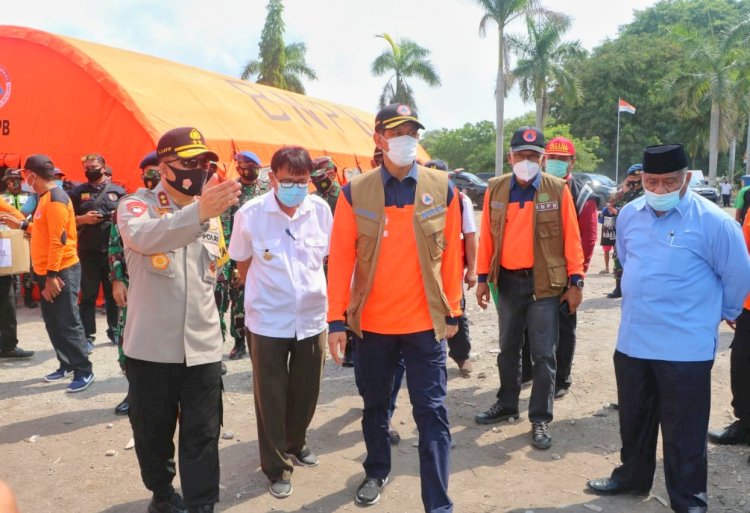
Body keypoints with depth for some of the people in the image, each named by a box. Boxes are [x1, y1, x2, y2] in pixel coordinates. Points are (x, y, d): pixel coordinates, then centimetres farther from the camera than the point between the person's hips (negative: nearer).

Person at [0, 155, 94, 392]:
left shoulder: (55, 199, -17)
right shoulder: (46, 197, 14)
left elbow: (59, 239, -22)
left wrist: (52, 275, -23)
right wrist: (21, 224, 20)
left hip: (62, 271, -10)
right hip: (47, 271, 10)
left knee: (68, 323, -5)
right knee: (53, 323, 15)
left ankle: (84, 371, 3)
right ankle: (66, 365, 26)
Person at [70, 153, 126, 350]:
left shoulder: (117, 191, 8)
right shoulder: (78, 192, 7)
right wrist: (83, 219, -13)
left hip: (113, 249, 1)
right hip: (88, 250, -1)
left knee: (114, 292, 10)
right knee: (88, 294, 2)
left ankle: (115, 330, 23)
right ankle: (88, 335, 7)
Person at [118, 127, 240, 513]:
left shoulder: (211, 213, 9)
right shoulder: (136, 205, -8)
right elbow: (144, 237, -34)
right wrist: (198, 213, -49)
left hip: (202, 345, 3)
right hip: (151, 345, -3)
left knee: (202, 434, 5)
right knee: (153, 430, 14)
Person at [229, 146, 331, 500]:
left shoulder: (321, 210, -6)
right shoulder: (250, 214, -12)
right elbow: (243, 265, 3)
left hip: (312, 317, 3)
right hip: (268, 320, -2)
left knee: (307, 390, 17)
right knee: (271, 395, 8)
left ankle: (295, 443, 44)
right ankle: (277, 466, 28)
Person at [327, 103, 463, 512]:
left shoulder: (442, 189, -2)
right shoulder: (355, 193, -4)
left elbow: (451, 255, 2)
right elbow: (340, 258, -4)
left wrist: (453, 312, 5)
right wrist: (336, 319, -6)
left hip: (424, 323, -1)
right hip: (371, 324, 1)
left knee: (432, 413, 2)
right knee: (374, 406, 20)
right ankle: (376, 472, 43)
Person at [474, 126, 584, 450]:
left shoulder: (558, 190, -5)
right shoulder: (495, 189, 3)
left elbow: (571, 238, -4)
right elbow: (487, 236, 5)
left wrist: (575, 281, -6)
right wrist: (482, 278, 4)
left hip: (545, 283, -3)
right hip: (507, 281, 3)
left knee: (543, 354, 2)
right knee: (508, 348, 16)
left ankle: (540, 419, 15)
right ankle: (507, 404, 33)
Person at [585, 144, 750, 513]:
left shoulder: (714, 222, -14)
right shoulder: (629, 215, 2)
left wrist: (717, 313, 12)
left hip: (685, 347, -5)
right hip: (631, 340, 5)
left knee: (684, 431, 6)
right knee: (633, 420, 21)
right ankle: (632, 476, 41)